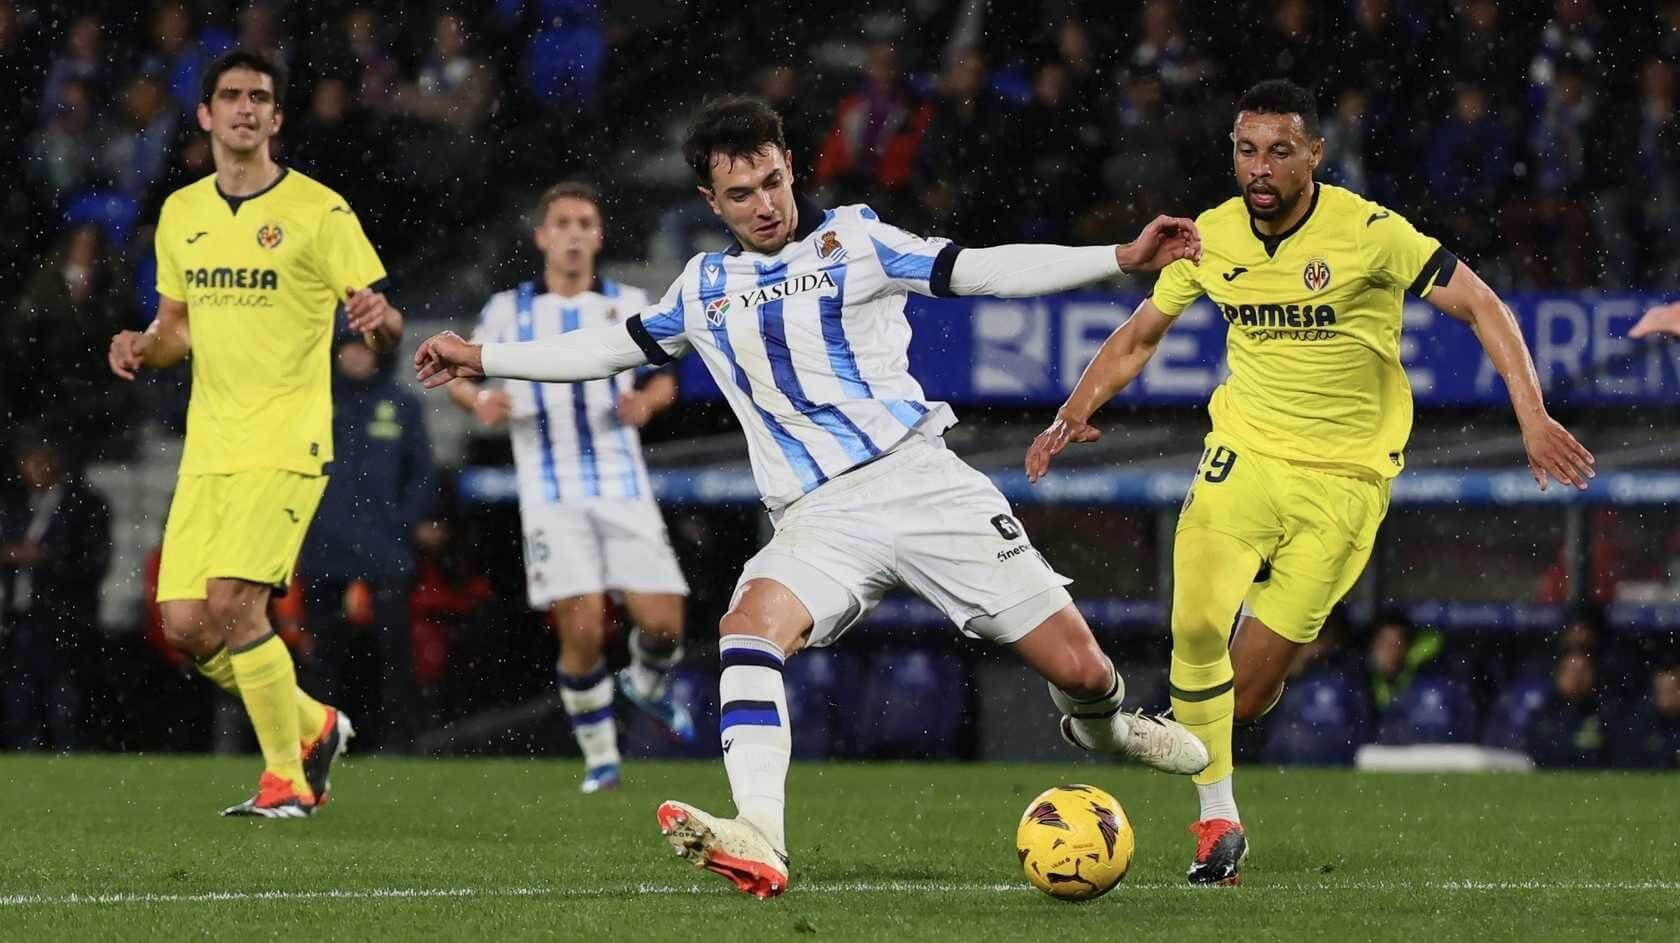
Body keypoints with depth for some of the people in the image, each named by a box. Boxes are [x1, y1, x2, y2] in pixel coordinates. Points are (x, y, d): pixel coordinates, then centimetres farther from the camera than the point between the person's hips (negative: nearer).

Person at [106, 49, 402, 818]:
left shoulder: (318, 211, -5)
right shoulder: (180, 214, 12)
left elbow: (382, 325, -5)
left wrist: (378, 317, -29)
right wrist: (143, 347, 0)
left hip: (286, 443, -6)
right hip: (207, 450, 6)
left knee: (232, 602, -20)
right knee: (185, 625, -1)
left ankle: (287, 780, -6)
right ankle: (313, 726, 23)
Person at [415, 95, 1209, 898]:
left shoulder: (852, 240, 4)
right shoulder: (705, 288, 16)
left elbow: (983, 271, -3)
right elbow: (613, 348, 30)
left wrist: (1122, 259, -14)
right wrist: (484, 359, 31)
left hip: (918, 479, -2)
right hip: (820, 518, 2)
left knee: (1077, 669, -5)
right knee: (750, 626, -30)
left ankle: (1100, 723, 34)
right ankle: (759, 841, -44)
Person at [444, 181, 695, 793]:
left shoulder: (628, 305, 9)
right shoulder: (509, 310, 7)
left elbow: (665, 375, 14)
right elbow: (458, 375, 13)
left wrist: (646, 400, -9)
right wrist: (480, 402, -11)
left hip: (624, 488, 1)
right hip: (553, 496, -1)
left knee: (662, 623, -8)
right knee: (583, 629, -14)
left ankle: (647, 685, 28)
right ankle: (599, 755, 5)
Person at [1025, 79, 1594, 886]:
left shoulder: (1367, 232, -13)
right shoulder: (1212, 236, 0)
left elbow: (1481, 306, -10)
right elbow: (1140, 335, 13)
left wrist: (1532, 415, -21)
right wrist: (1074, 414, -2)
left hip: (1343, 477, -3)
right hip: (1244, 453, 3)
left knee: (1245, 696, -6)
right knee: (1196, 621, -21)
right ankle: (1216, 821, -5)